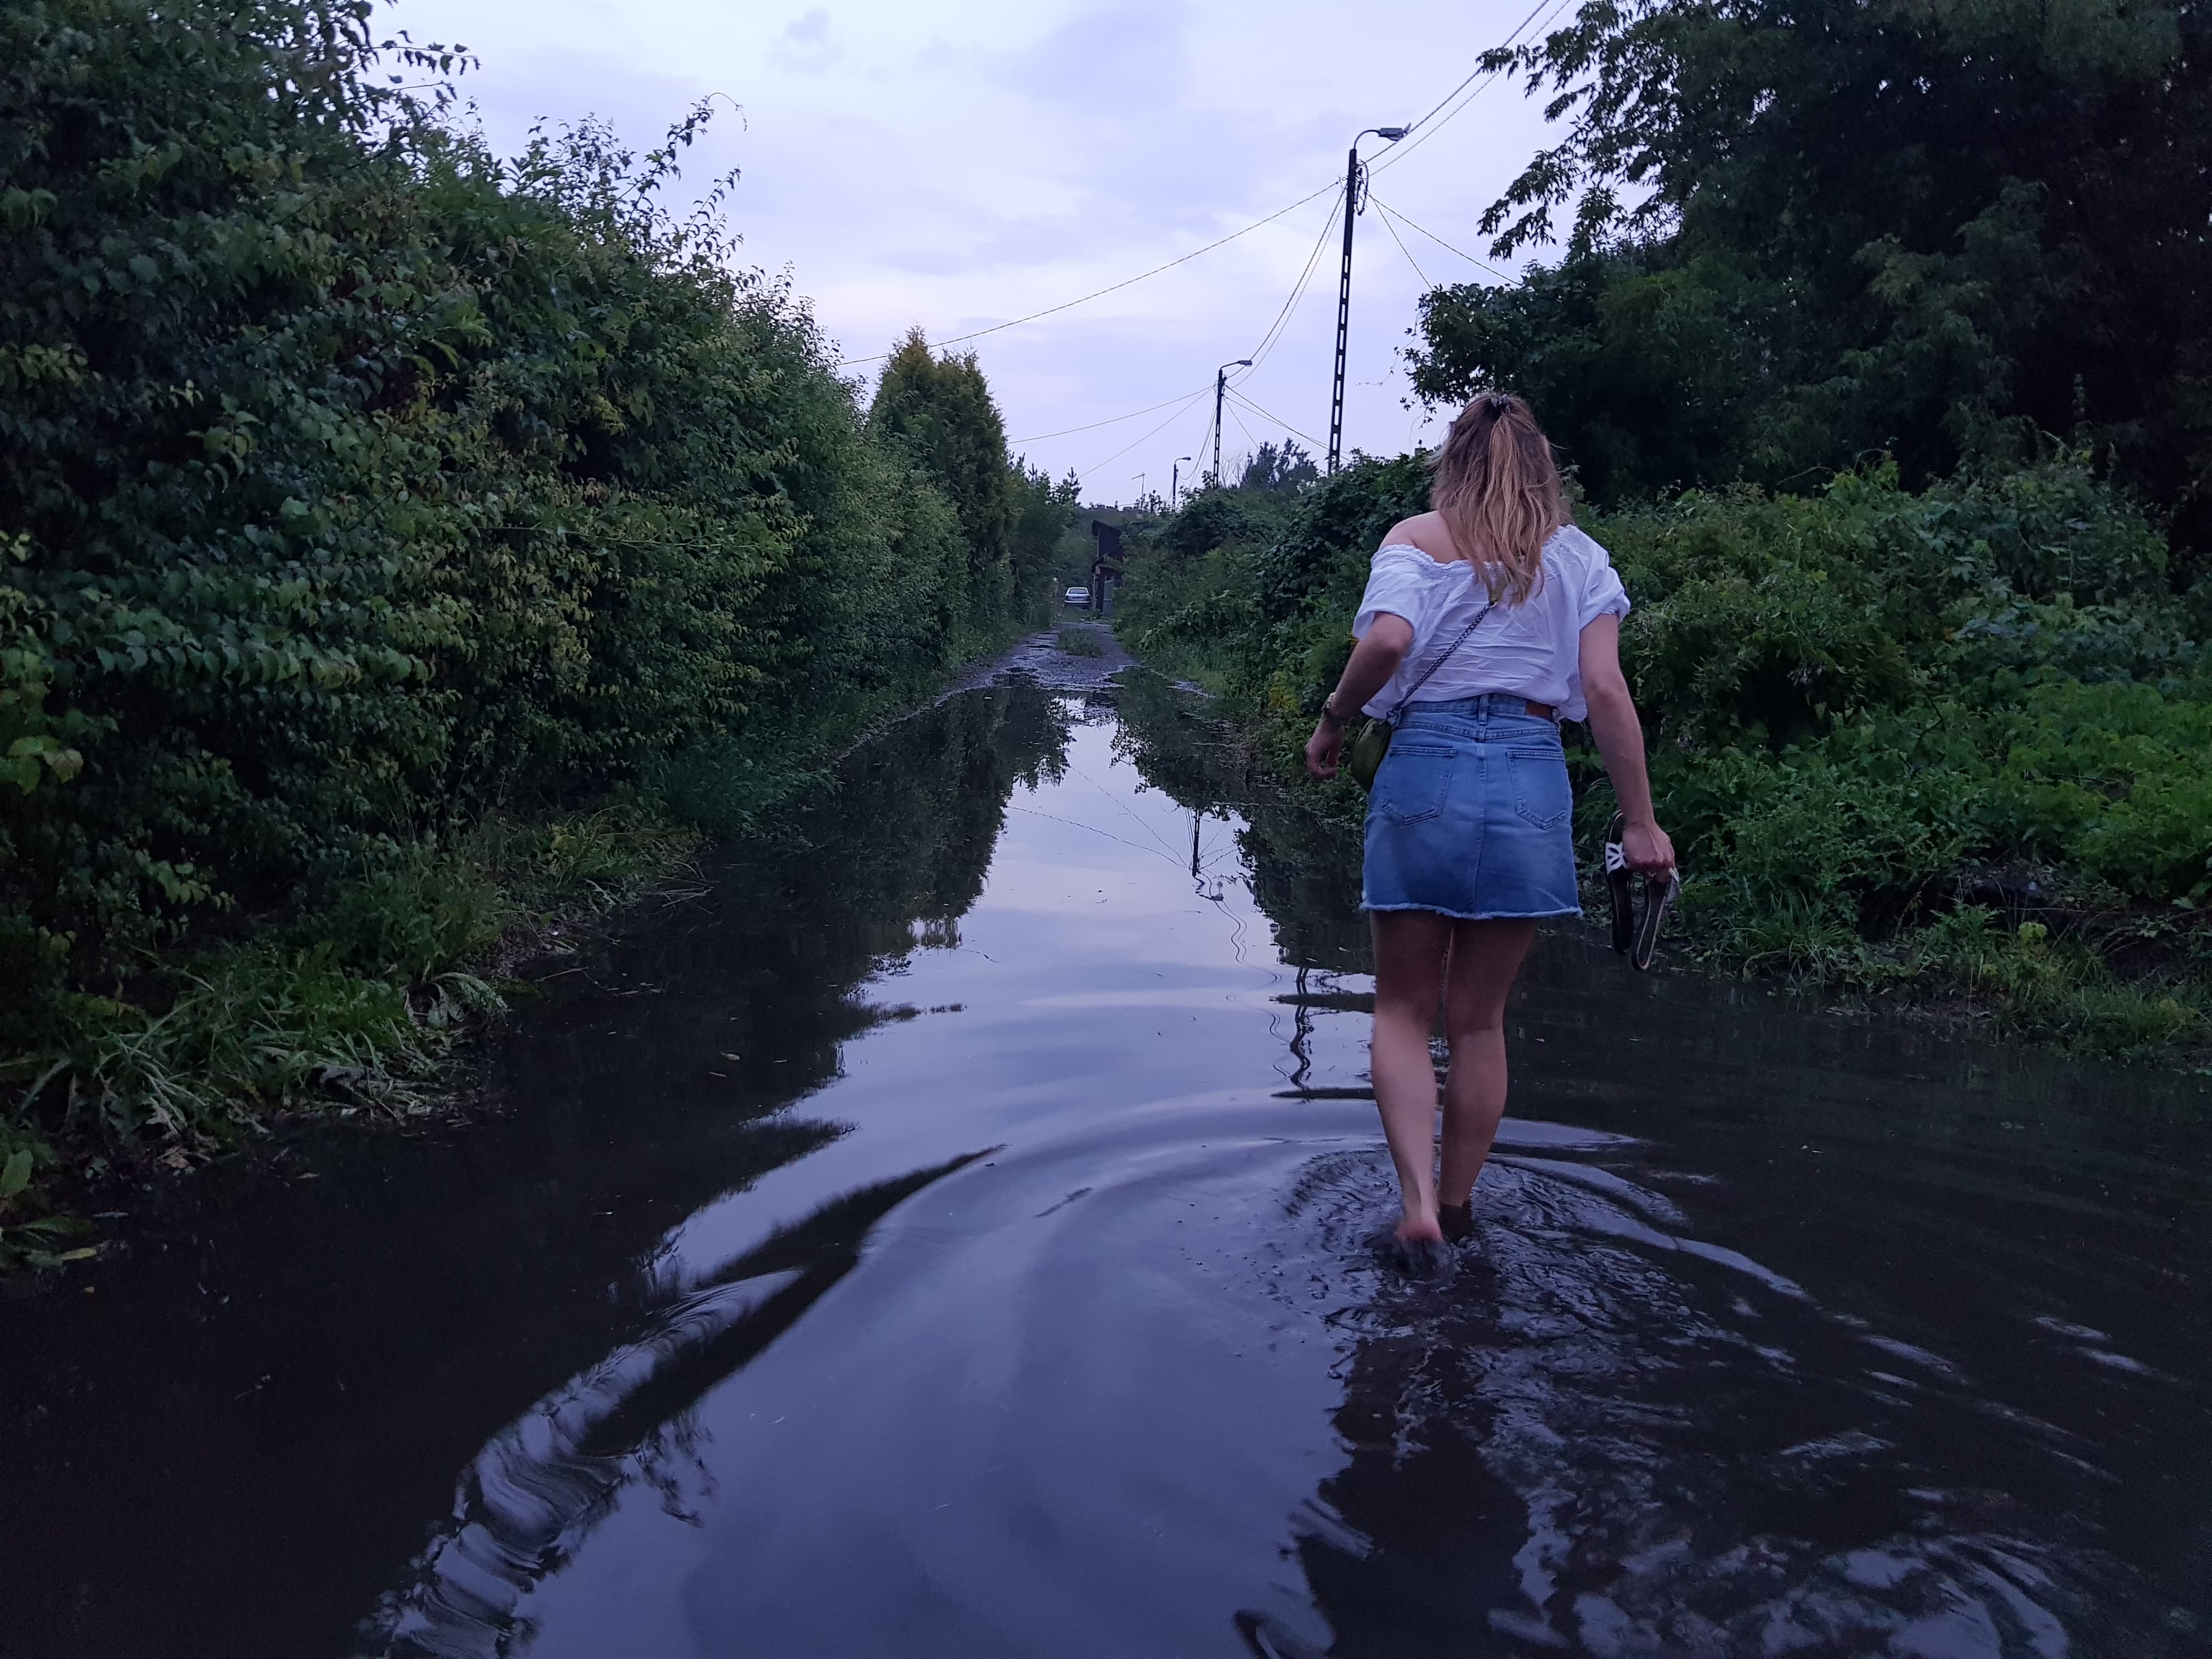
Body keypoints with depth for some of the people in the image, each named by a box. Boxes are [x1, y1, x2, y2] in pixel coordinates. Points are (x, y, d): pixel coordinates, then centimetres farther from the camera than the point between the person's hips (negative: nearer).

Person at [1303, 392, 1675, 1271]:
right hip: (1533, 783, 2)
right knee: (1479, 1018, 15)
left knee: (1404, 1010, 11)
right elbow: (1606, 690, 0)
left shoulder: (1416, 539, 4)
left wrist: (1331, 720, -1)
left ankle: (1419, 1208, -3)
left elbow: (1388, 641, -17)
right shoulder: (1577, 555, 9)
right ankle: (1456, 1206, 27)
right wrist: (1641, 822, 2)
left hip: (1426, 770, -2)